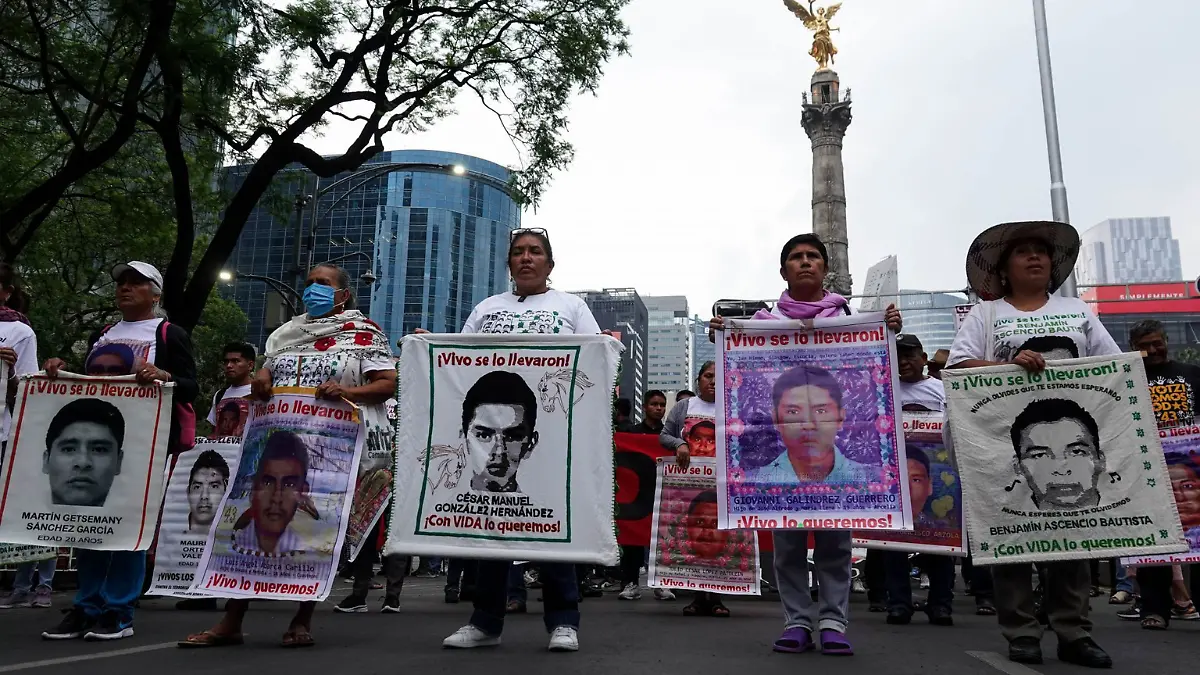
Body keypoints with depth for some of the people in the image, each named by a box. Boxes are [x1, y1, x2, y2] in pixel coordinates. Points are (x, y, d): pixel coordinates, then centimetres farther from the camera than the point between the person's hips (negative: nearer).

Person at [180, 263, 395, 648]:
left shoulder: (364, 333, 3)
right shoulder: (288, 332, 19)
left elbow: (388, 384, -4)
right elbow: (265, 374, 24)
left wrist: (348, 392, -20)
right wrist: (259, 383, 0)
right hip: (279, 441, 5)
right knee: (255, 521, 0)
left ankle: (303, 621, 13)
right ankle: (231, 622, 8)